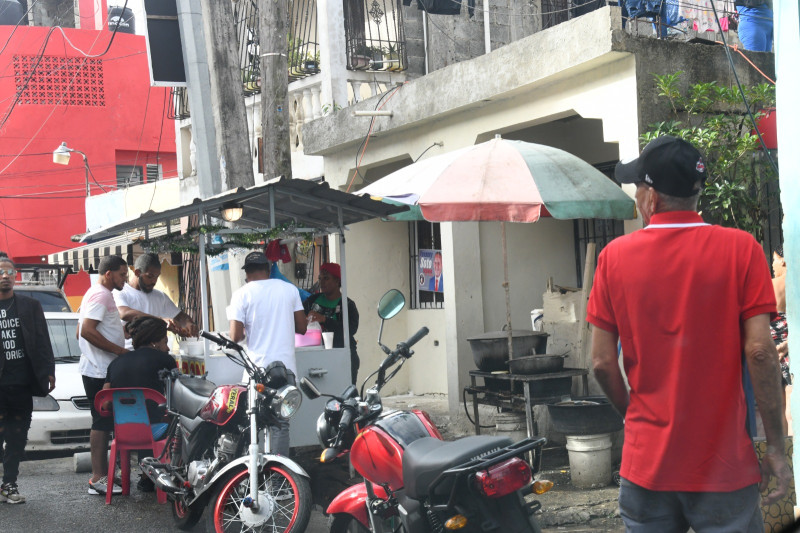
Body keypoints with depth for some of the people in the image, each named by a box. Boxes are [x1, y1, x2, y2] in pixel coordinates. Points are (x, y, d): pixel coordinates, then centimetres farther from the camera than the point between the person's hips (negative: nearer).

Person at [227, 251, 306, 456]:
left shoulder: (242, 293, -3)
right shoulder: (289, 289, 6)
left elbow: (235, 336, -9)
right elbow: (301, 327, 8)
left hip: (258, 368, -2)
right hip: (286, 366, 2)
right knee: (281, 423, 5)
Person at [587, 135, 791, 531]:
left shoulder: (614, 256, -2)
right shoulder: (740, 249, -7)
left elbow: (602, 362, -2)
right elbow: (760, 351, -12)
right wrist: (776, 448, -5)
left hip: (646, 463, 2)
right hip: (724, 466, -2)